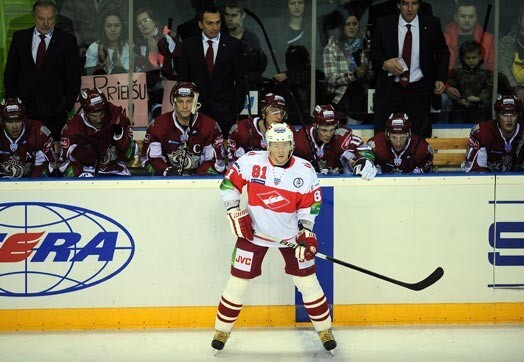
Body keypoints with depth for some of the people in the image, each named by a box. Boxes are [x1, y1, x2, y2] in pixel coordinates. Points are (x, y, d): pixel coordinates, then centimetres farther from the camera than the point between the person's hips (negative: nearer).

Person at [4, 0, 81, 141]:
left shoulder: (67, 41, 3)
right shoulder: (19, 37, 10)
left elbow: (74, 76, 3)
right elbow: (10, 72, 13)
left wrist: (67, 104, -6)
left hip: (54, 109, -2)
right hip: (24, 108, 2)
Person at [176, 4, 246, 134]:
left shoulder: (234, 45, 2)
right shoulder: (189, 45, 5)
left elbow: (240, 80, 5)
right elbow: (183, 78, 8)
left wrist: (237, 109, 0)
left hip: (225, 112, -1)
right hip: (196, 110, 1)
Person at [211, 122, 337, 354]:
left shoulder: (304, 170, -12)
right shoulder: (251, 162, -16)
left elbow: (310, 204, -4)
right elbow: (229, 183, -5)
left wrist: (306, 232, -12)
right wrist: (234, 212, -11)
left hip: (291, 234, 1)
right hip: (253, 232, -1)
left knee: (307, 280, 1)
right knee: (238, 281, 1)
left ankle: (324, 329, 18)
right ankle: (222, 330, 18)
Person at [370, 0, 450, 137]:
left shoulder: (431, 24, 0)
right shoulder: (383, 23, 0)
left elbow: (443, 53, 12)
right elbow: (374, 51, 8)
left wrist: (441, 79, 0)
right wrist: (384, 63, -14)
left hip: (419, 90, 0)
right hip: (389, 88, 0)